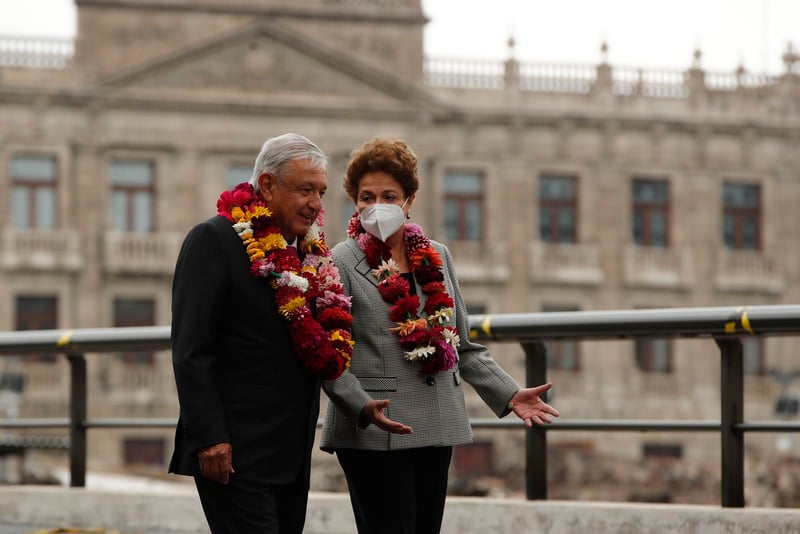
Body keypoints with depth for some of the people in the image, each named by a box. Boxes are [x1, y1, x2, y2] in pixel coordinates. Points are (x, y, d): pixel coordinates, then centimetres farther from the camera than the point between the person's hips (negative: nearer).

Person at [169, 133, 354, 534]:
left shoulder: (310, 252, 14)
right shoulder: (215, 240, -8)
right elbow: (190, 351, -14)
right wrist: (208, 438, -19)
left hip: (292, 456, 8)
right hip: (235, 454, -8)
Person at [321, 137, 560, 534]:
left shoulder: (437, 257, 13)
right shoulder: (341, 263, -4)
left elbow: (463, 346, 17)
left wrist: (509, 394, 7)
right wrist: (364, 408, -26)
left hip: (435, 428, 6)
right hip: (374, 434, -5)